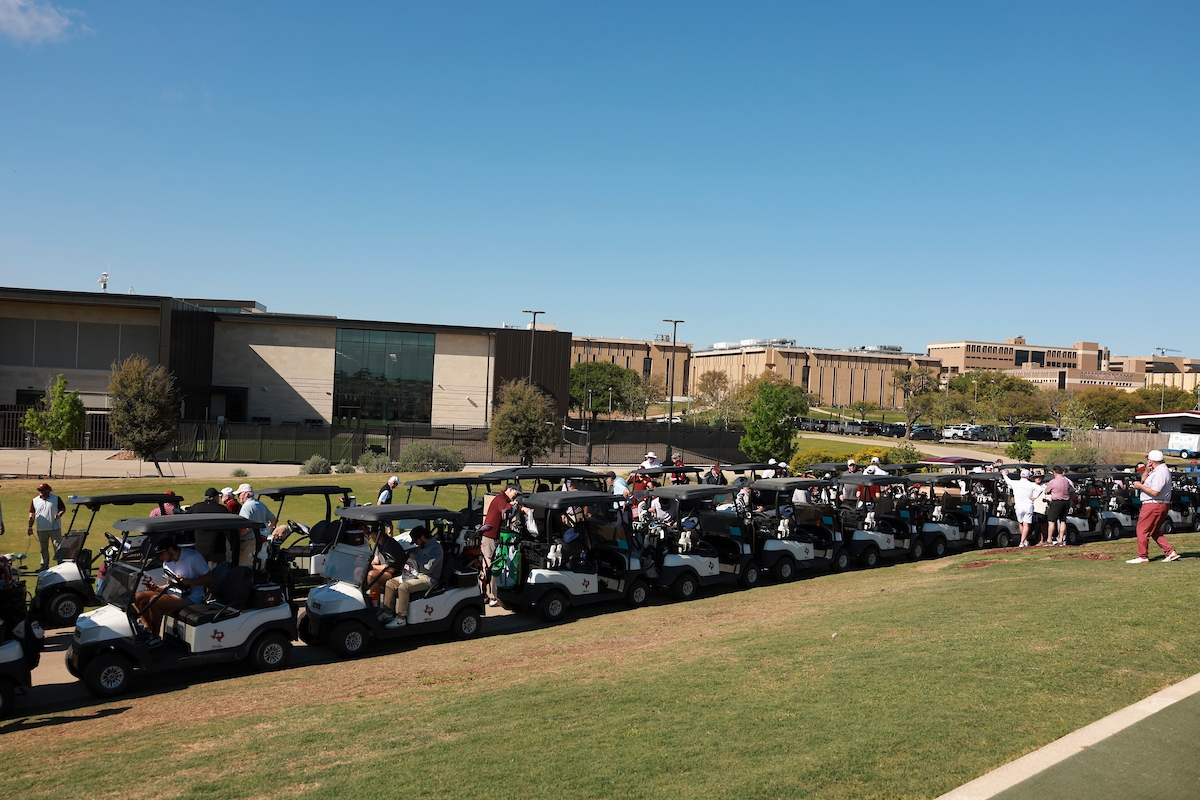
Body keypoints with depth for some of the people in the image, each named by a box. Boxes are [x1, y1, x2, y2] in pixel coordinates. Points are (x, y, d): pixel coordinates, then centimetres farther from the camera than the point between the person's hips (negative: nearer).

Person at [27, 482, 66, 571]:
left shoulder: (56, 498, 0)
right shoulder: (34, 501, 5)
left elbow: (63, 509, 4)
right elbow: (32, 514, 8)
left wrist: (59, 515, -17)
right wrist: (30, 527, 3)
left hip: (55, 528, -3)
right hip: (41, 529, 3)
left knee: (58, 546, -3)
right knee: (43, 548, 11)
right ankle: (44, 565, 20)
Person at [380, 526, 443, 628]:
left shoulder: (436, 548, -14)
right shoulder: (421, 547, 16)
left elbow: (428, 567, -26)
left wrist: (415, 557, -17)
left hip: (427, 578, -10)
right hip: (415, 574, 10)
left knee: (403, 587, -31)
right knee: (390, 583, 1)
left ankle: (401, 619, -26)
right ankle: (387, 614, 2)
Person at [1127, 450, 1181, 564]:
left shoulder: (1160, 472, -18)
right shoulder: (1159, 470, 15)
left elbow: (1155, 492, -25)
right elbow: (1143, 480, 21)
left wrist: (1140, 486, -15)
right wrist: (1147, 471, 4)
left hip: (1153, 506, -11)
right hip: (1162, 506, 11)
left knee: (1142, 530, -3)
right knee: (1153, 531, 17)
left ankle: (1143, 556, 1)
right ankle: (1170, 552, 13)